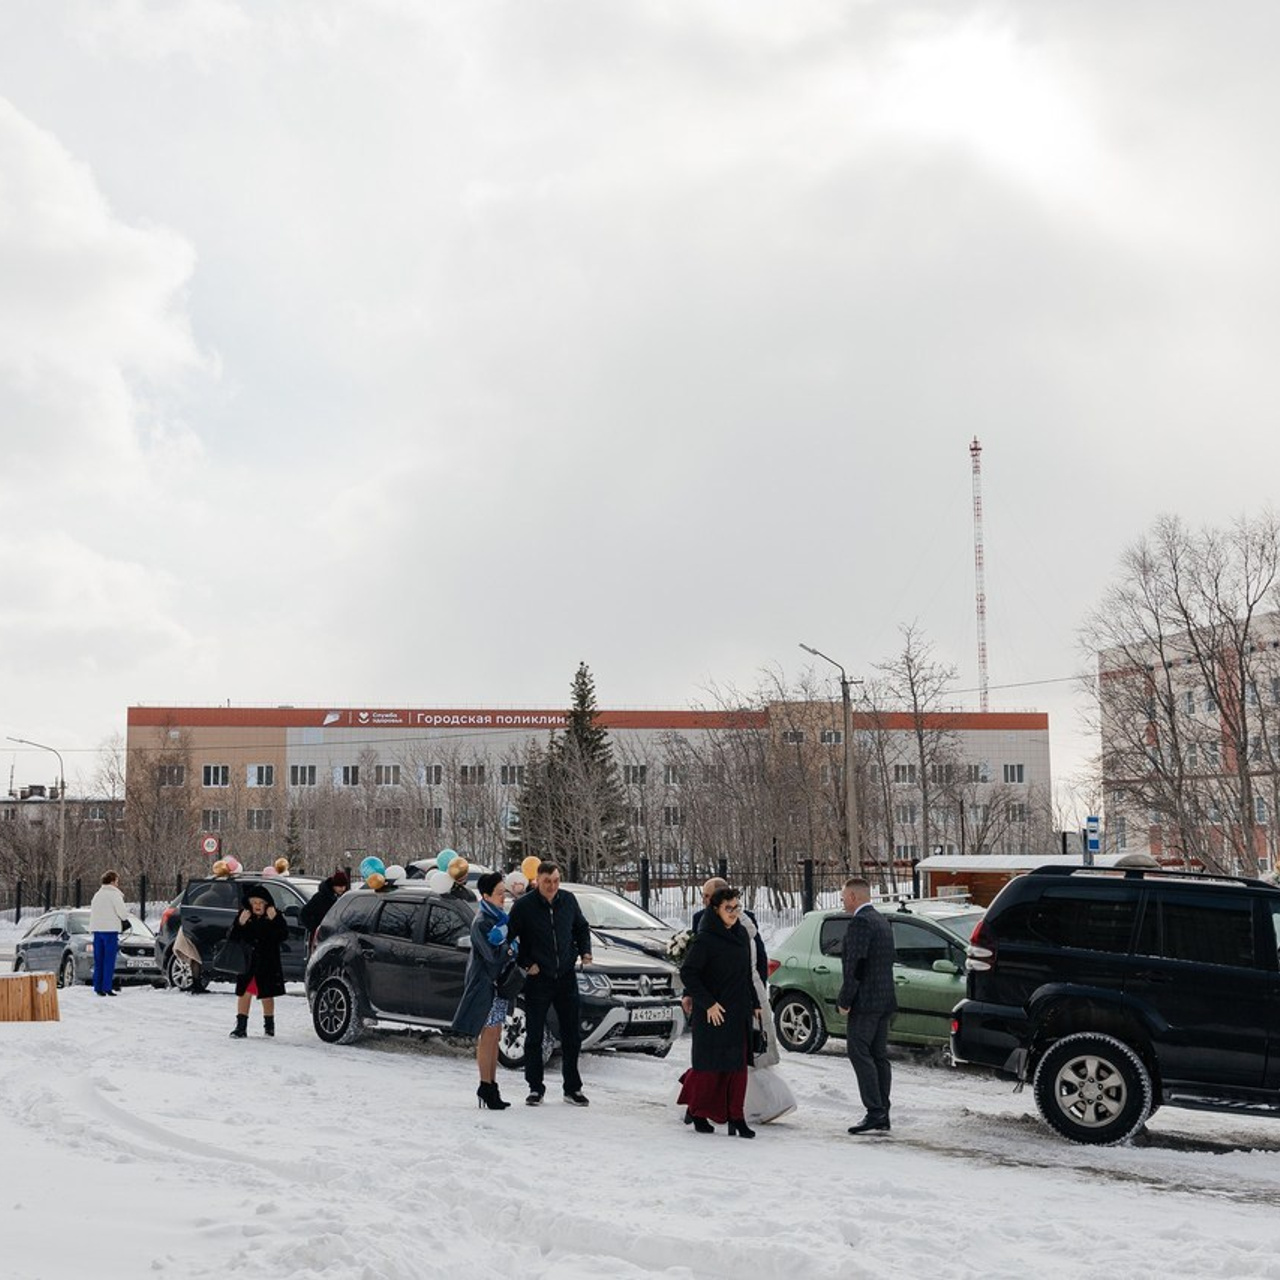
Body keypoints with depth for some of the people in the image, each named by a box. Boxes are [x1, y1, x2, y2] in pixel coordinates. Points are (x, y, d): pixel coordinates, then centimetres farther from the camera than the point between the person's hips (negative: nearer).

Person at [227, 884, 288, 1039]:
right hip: (247, 963, 1)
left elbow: (283, 935, -14)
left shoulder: (274, 916, -4)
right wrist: (240, 923, -22)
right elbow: (232, 938, -5)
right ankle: (241, 1027, 4)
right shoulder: (244, 915, -2)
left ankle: (269, 1025, 26)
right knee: (244, 994, -1)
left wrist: (274, 920, -26)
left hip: (267, 964, -1)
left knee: (267, 995, 10)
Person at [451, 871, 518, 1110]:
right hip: (485, 982, -9)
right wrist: (510, 947, -5)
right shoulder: (481, 922, -16)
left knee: (494, 1036, 11)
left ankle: (491, 1086, 16)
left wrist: (508, 945, -8)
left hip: (499, 982, 9)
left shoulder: (499, 916, 13)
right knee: (487, 1036, -5)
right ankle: (486, 1087, 0)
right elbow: (493, 954, -22)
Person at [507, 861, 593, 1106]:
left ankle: (572, 1088, 17)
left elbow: (581, 927, 17)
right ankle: (535, 1088, 13)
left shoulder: (568, 900, 2)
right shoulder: (524, 906, -9)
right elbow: (510, 937, -3)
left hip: (566, 976, 3)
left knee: (572, 1035, 7)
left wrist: (585, 951, 3)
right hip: (537, 979, -3)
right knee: (534, 1035, 2)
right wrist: (527, 963, -9)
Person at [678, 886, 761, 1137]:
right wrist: (708, 1003, -17)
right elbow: (687, 973, -14)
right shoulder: (705, 939, -12)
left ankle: (735, 1117, 6)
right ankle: (696, 1111, 21)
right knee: (709, 1065, 3)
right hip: (712, 1013, -6)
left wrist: (755, 1004, 15)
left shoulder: (742, 935, 9)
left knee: (738, 1065, 3)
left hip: (739, 1012, 6)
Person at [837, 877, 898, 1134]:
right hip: (884, 1000, 10)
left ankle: (874, 1112, -12)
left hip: (866, 1001, -10)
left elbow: (856, 965, -19)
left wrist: (844, 1000, -13)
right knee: (878, 1055, 11)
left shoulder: (860, 922, -14)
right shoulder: (881, 921, 17)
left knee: (859, 1053, -8)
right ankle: (882, 1115, 13)